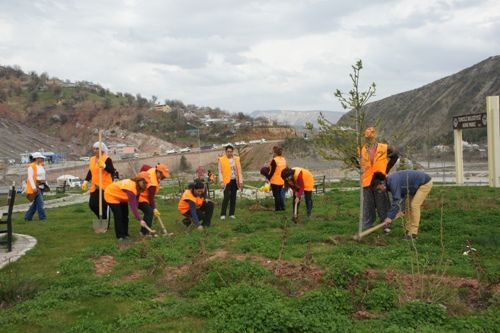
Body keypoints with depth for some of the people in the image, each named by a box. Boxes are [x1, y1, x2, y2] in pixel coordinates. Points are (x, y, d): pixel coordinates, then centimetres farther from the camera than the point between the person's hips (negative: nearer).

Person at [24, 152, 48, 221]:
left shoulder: (41, 166, 11)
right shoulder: (31, 166, -13)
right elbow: (30, 177, -17)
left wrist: (46, 184, 16)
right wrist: (34, 187, -22)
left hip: (41, 186, 8)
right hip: (35, 186, -8)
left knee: (36, 202, 11)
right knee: (40, 202, -10)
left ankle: (28, 217, 21)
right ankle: (42, 217, -4)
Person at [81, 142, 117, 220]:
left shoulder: (107, 159, -9)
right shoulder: (92, 159, 13)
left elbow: (112, 171, -20)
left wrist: (104, 166, -35)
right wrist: (86, 181, 11)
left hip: (105, 187, -7)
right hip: (95, 187, 7)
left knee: (103, 206, -7)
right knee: (92, 204, 5)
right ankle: (102, 218, 26)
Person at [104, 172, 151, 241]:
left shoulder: (137, 186, -13)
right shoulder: (131, 188, -40)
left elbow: (135, 202, -15)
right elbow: (133, 206, -42)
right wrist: (140, 220, -42)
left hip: (121, 197, 9)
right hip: (111, 195, -9)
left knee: (125, 215, 9)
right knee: (118, 216, -12)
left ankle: (125, 234, 19)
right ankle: (120, 236, -1)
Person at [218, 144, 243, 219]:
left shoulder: (236, 159, 7)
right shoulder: (221, 159, -2)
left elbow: (239, 171, 8)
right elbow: (220, 172, -4)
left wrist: (241, 181, 3)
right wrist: (221, 182, -13)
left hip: (234, 181, 4)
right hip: (226, 181, -4)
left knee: (233, 198, 7)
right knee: (226, 197, -10)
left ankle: (231, 214, 16)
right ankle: (223, 214, -4)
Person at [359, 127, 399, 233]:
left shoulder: (384, 148, -3)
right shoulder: (362, 149, 3)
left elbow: (395, 156, 12)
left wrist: (386, 169, 7)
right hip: (366, 181, 2)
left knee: (382, 204, 5)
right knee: (367, 206, 7)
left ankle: (386, 226, 15)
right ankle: (366, 227, 15)